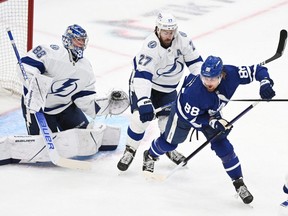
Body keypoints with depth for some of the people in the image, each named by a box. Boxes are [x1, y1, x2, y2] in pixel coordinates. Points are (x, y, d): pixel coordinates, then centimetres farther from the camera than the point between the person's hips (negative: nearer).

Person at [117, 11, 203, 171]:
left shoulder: (182, 40, -18)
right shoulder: (150, 46, -34)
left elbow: (194, 60, -5)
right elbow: (142, 75, -42)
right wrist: (144, 101, -51)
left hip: (168, 88, 5)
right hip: (143, 82, -5)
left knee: (169, 120, 3)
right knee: (141, 116, -17)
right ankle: (130, 150, 4)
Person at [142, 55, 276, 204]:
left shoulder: (231, 74, -35)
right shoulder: (194, 91, -44)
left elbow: (257, 70, -25)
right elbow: (192, 118, -28)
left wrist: (265, 83, -42)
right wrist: (213, 123, -35)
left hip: (211, 113, 3)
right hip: (186, 111, -3)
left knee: (223, 147, -8)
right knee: (170, 141, 18)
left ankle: (239, 183, 2)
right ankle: (150, 156, 50)